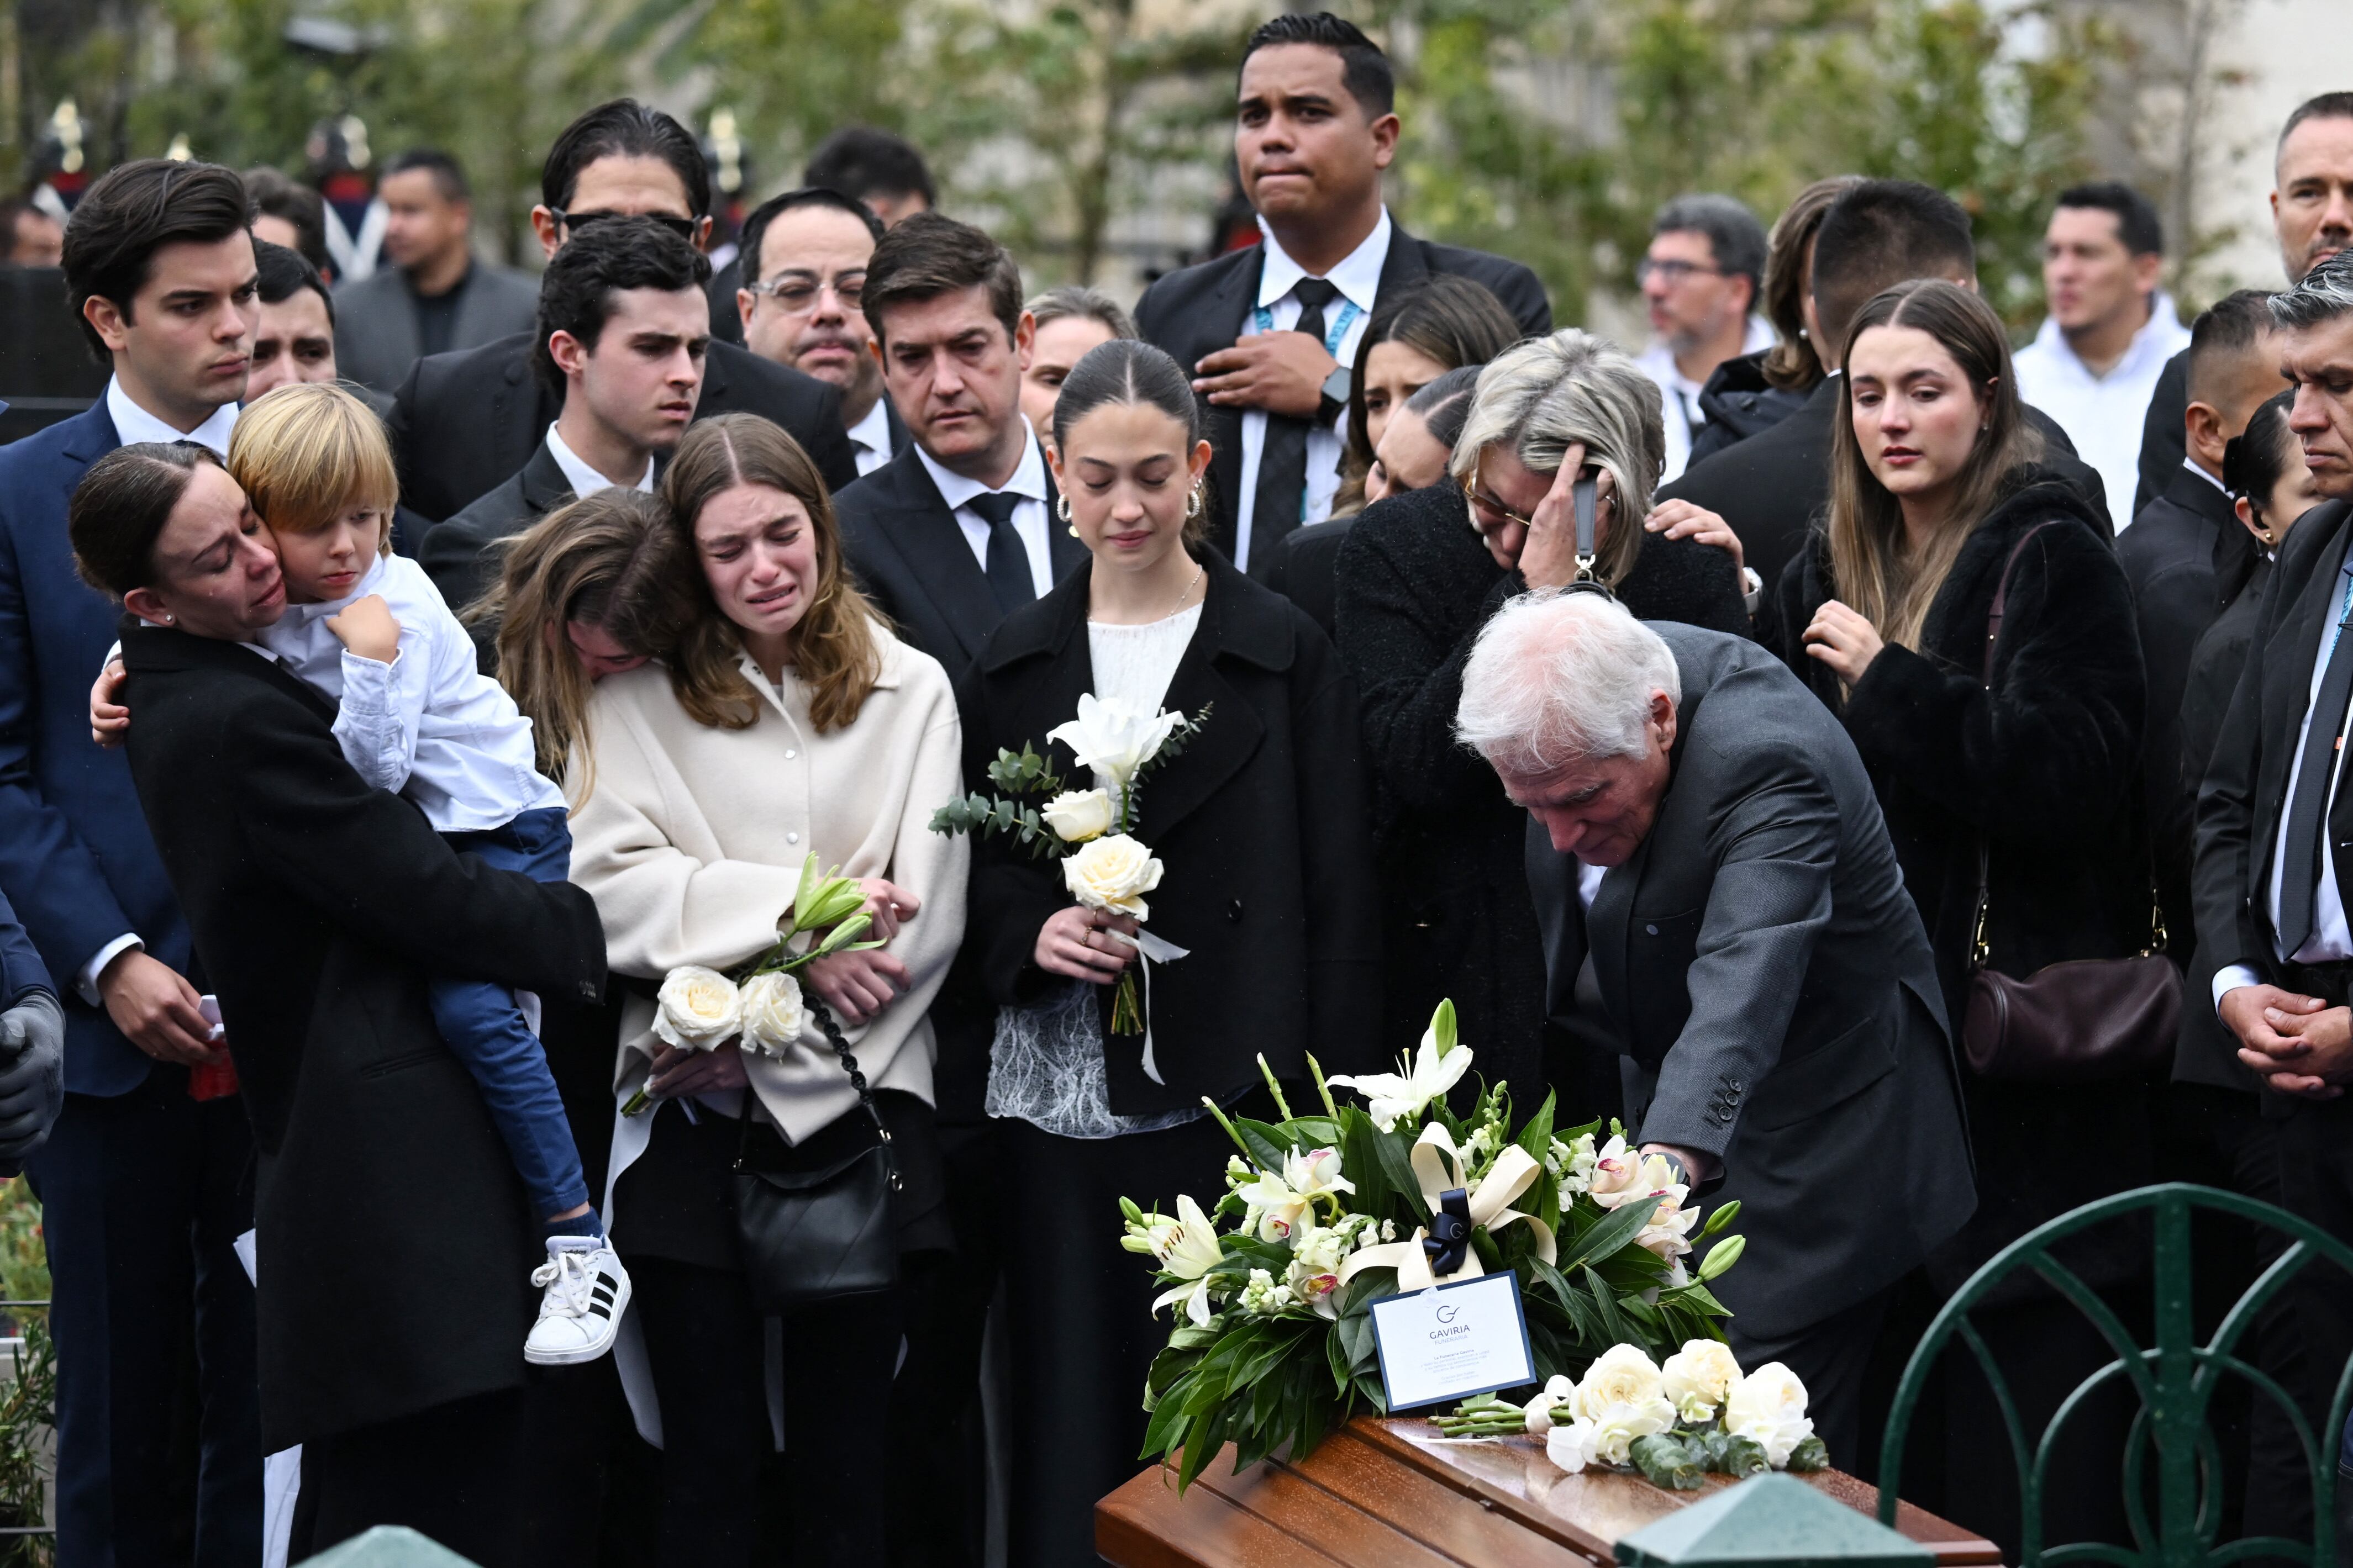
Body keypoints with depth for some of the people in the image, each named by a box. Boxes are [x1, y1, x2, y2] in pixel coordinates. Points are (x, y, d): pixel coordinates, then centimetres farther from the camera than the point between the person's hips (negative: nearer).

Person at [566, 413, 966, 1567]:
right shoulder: (638, 694, 5)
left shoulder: (909, 691, 7)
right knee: (710, 1459, 3)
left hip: (855, 1113, 1)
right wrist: (795, 912, -16)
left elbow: (925, 918, -2)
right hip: (692, 1126, -1)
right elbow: (611, 887, -7)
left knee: (844, 1462, 4)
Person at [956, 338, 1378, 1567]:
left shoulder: (1284, 653, 3)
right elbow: (975, 867, 15)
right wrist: (1030, 931, -8)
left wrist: (1331, 1096, -7)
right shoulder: (1017, 663, 12)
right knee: (1074, 1406, 1)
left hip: (1232, 1092, -3)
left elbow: (1337, 897, 0)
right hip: (1061, 1092, 3)